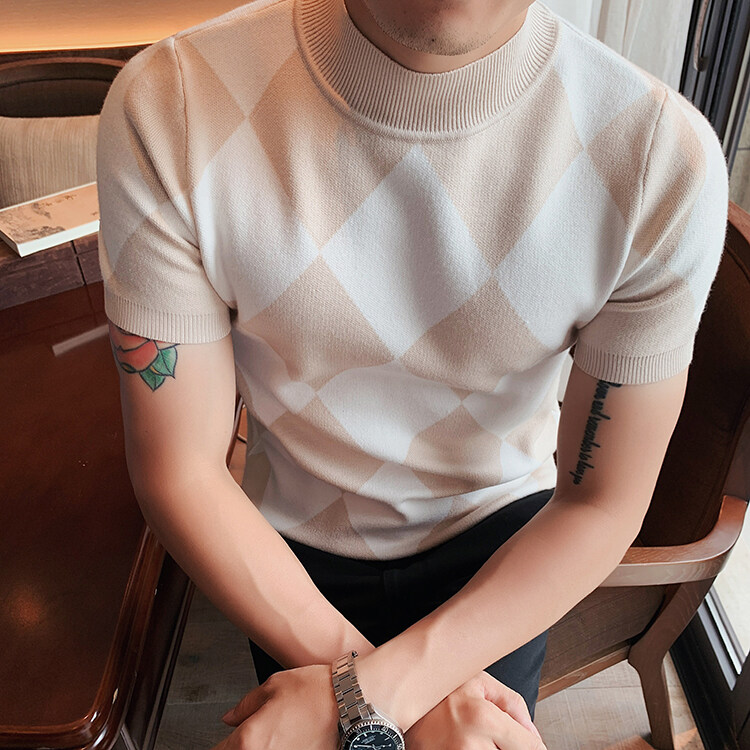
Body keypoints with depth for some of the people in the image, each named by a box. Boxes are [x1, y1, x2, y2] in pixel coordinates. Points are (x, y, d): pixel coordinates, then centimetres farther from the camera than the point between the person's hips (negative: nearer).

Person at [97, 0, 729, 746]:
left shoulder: (667, 158, -25)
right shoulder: (167, 106, -26)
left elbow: (602, 504, -16)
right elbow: (177, 469, -20)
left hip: (502, 535, 0)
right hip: (297, 546, 1)